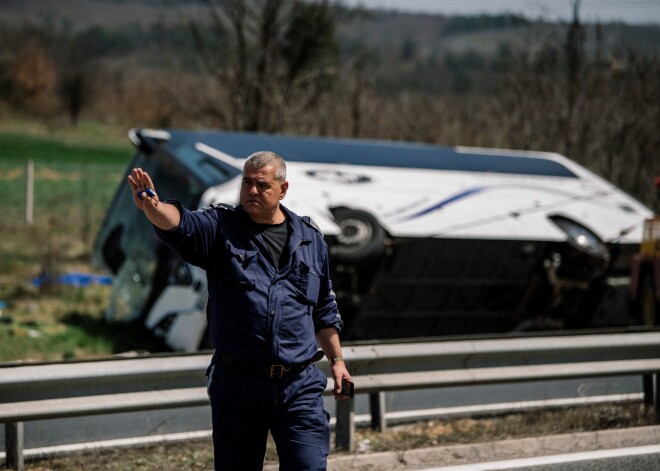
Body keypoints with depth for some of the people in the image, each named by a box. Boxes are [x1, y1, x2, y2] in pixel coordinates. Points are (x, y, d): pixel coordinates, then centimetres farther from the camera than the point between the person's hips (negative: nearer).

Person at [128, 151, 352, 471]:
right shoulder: (221, 228, 1)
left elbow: (324, 309, 19)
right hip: (236, 384, -1)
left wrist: (336, 360, 15)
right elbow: (181, 224, -21)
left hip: (300, 387, 1)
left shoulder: (309, 237, 10)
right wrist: (152, 207, -43)